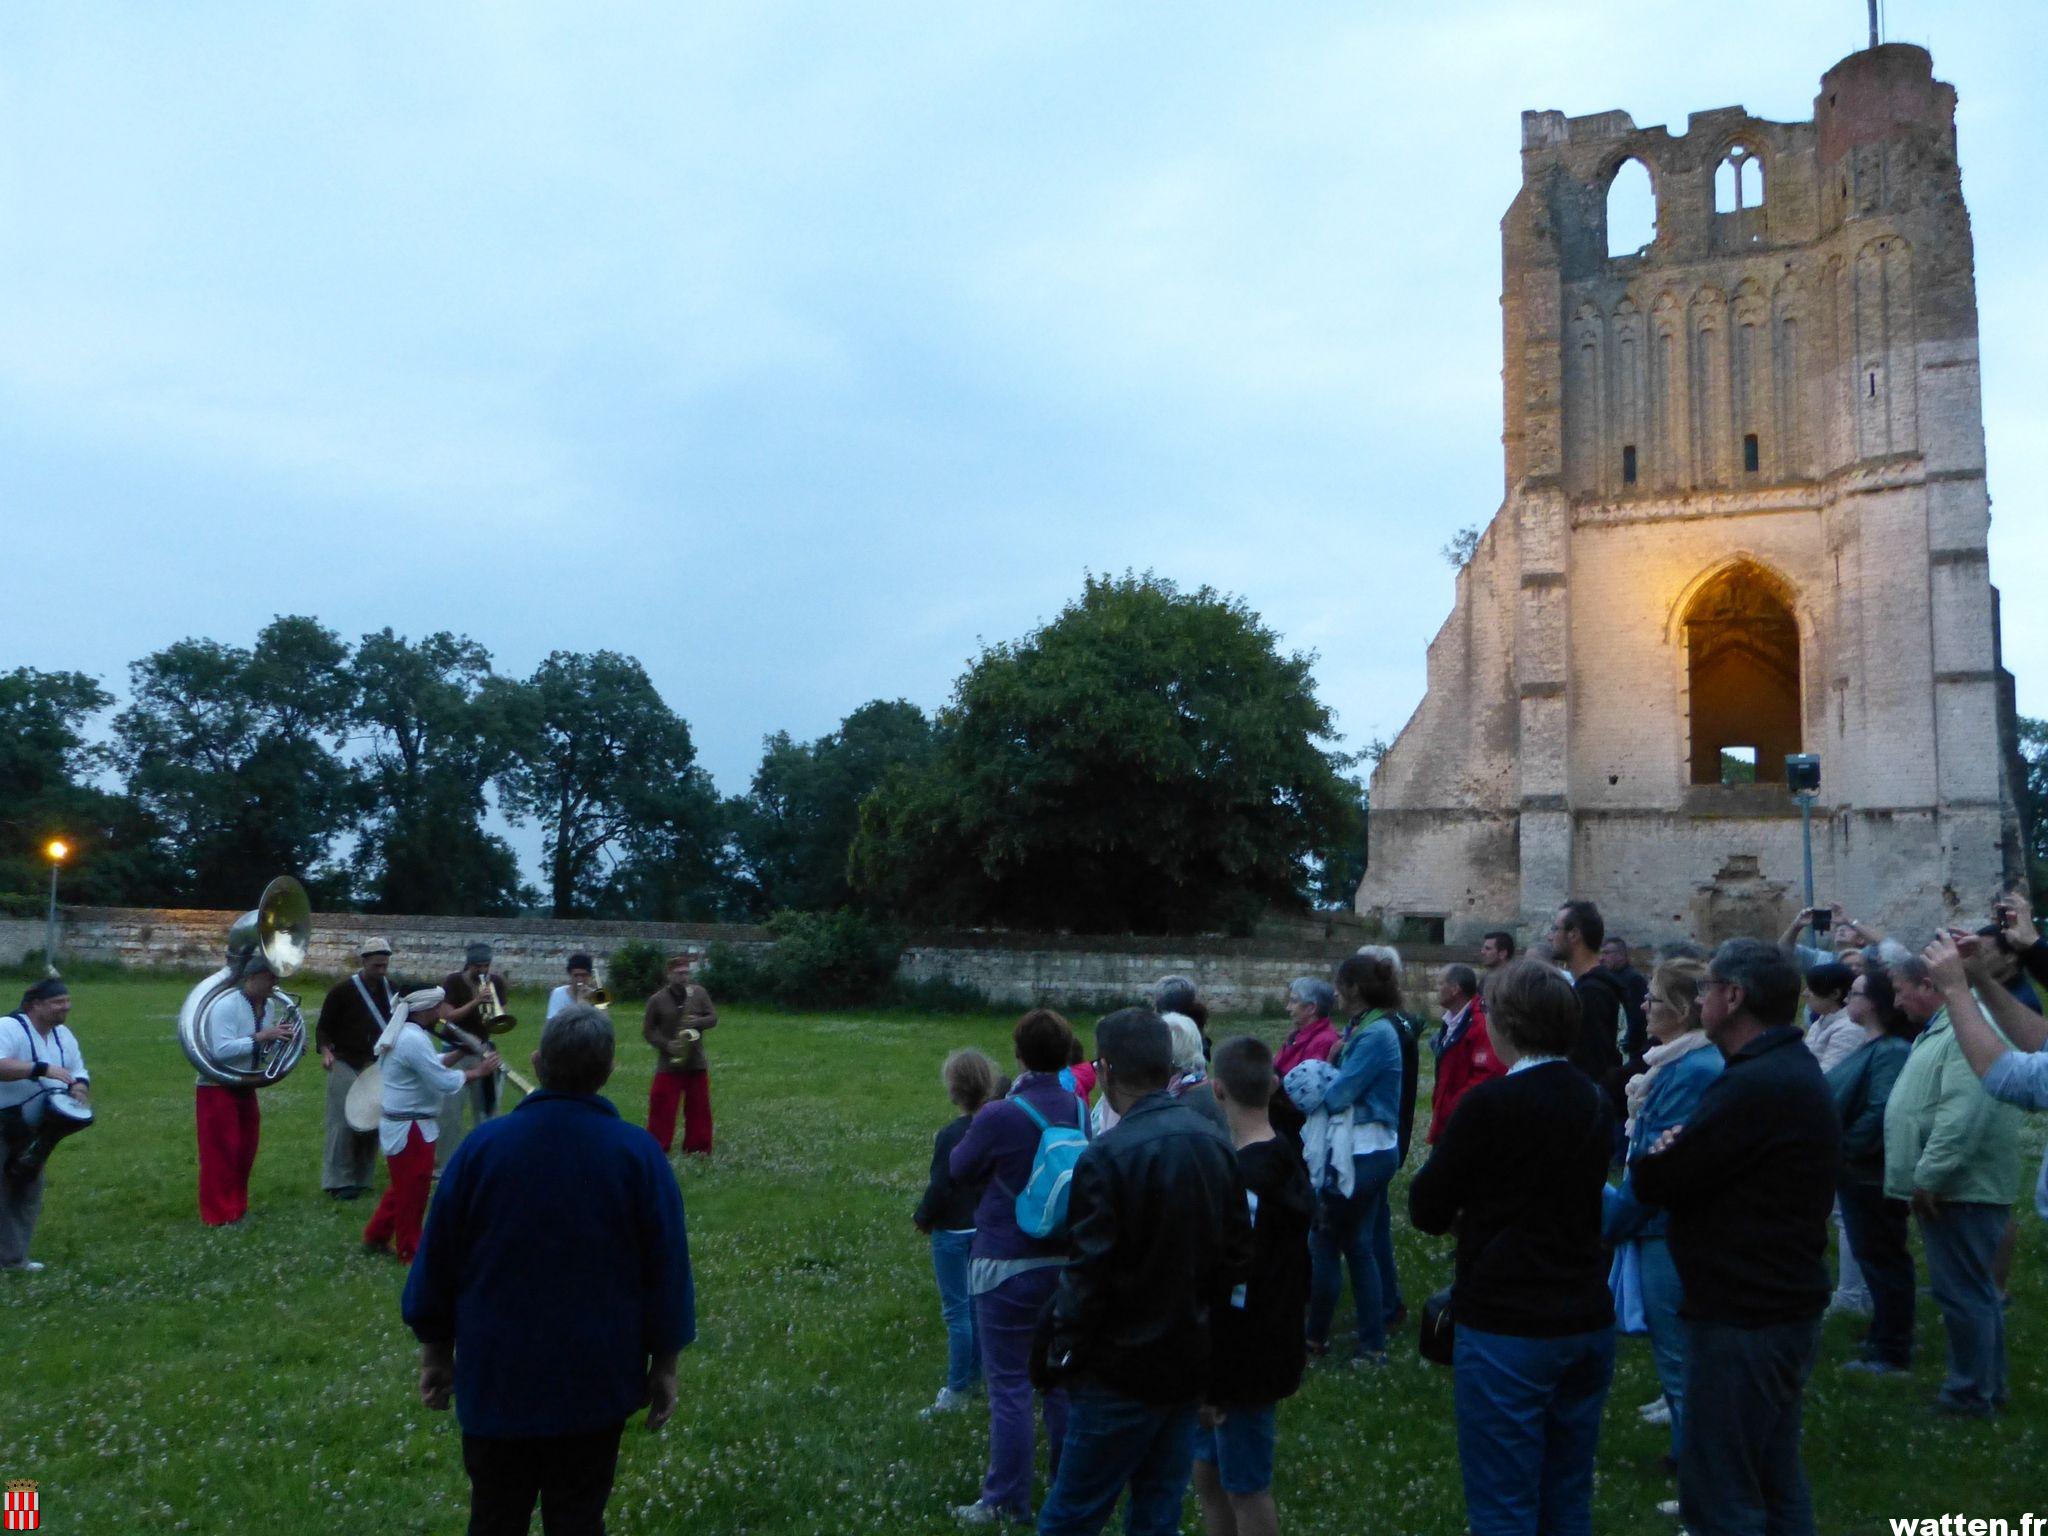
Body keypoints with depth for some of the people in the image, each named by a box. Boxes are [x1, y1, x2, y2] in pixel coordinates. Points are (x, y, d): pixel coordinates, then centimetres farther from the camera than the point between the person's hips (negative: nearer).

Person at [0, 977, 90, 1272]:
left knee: (28, 1193, 13)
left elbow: (79, 1072, 13)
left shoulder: (63, 1035, 7)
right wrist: (43, 1069, -40)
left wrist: (77, 1088, -9)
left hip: (33, 1132, 8)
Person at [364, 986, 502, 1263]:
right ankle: (409, 1250, 17)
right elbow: (445, 1083, -26)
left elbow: (432, 1064, 13)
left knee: (404, 1185, 23)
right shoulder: (414, 1040, -27)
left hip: (401, 1123, 10)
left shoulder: (405, 1032, 7)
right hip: (409, 1128, -10)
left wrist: (462, 1052, 2)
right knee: (413, 1189, 4)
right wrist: (478, 1071, -15)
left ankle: (376, 1236, 34)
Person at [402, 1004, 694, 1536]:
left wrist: (436, 1350, 12)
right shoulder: (638, 1153, -12)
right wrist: (664, 1363, 4)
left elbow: (437, 1258, -1)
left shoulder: (483, 1144, -9)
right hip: (595, 1380, -1)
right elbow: (666, 1267, -8)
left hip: (496, 1375, 1)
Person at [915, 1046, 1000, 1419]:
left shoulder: (950, 1134, -23)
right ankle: (975, 1375, 32)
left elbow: (940, 1189, -20)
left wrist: (922, 1218, -3)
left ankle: (957, 1391, 9)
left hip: (953, 1232, -6)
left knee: (957, 1309, 2)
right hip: (989, 1228, 6)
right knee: (978, 1303, 19)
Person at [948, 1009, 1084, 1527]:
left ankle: (1007, 1502, 15)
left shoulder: (1000, 1117, -21)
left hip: (1009, 1268, -6)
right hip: (1066, 1260, 6)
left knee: (1010, 1387, 5)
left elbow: (959, 1167, -5)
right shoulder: (1078, 1107, -4)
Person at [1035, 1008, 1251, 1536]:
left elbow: (1088, 1279, -20)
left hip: (1123, 1373, -7)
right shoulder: (1215, 1143, 1)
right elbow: (1238, 1253, 8)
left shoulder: (1107, 1158, -21)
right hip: (1193, 1363, 7)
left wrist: (1062, 1353, -6)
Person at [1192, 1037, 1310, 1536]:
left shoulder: (1245, 1176, -26)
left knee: (1245, 1488, 6)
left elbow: (1233, 1287, -24)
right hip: (1274, 1344, 9)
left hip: (1243, 1359, -9)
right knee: (1207, 1469, 20)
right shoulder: (1288, 1158, 4)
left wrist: (1211, 1380, -17)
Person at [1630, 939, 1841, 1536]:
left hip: (1743, 1317, -11)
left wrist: (1649, 1157, 0)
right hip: (1785, 1303, 11)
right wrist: (1682, 1150, -11)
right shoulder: (1795, 1068, 11)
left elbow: (1656, 1183, -22)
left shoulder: (1755, 1085, -25)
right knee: (1775, 1482, 21)